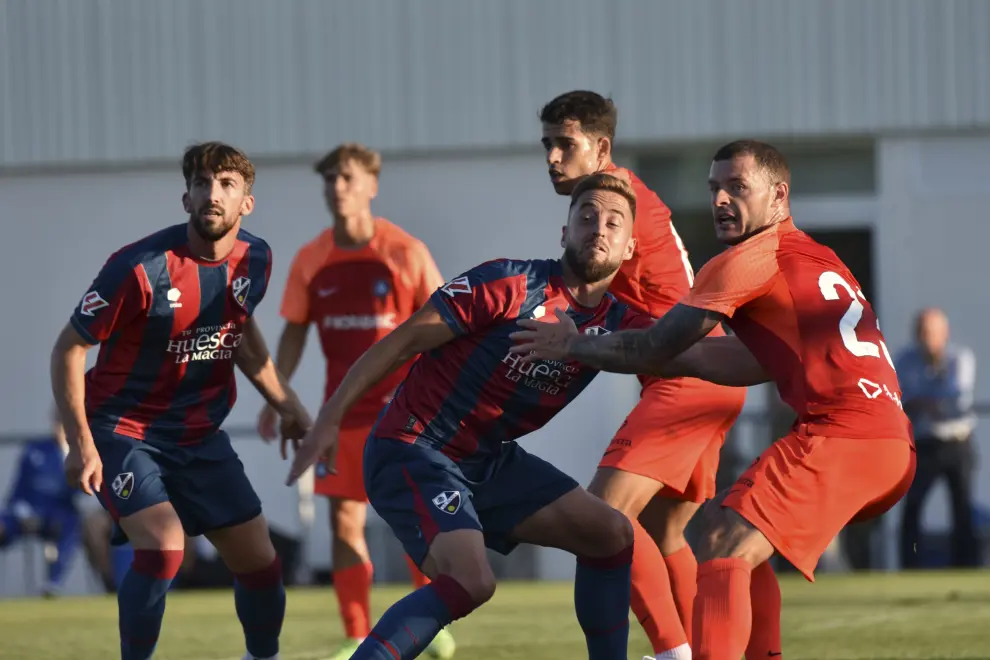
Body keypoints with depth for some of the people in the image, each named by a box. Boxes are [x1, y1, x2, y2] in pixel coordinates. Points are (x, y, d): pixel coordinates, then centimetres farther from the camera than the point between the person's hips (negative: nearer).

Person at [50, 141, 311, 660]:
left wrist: (284, 403, 14)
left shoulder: (254, 259, -4)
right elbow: (68, 349, -14)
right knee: (163, 545, -28)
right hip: (123, 431, -6)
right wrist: (80, 440, -20)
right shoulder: (140, 268, -23)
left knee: (258, 559, 7)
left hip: (199, 435, 6)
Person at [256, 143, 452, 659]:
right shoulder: (310, 261, 3)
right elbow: (294, 332, 10)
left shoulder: (406, 253, -6)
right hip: (343, 412, 3)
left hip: (402, 408, -3)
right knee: (345, 521, 1)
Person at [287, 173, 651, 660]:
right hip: (414, 451, -8)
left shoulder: (618, 325, 4)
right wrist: (329, 419, -15)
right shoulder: (510, 285, -16)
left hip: (489, 460, 8)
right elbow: (404, 342, -13)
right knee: (470, 581, -28)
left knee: (610, 534, 0)